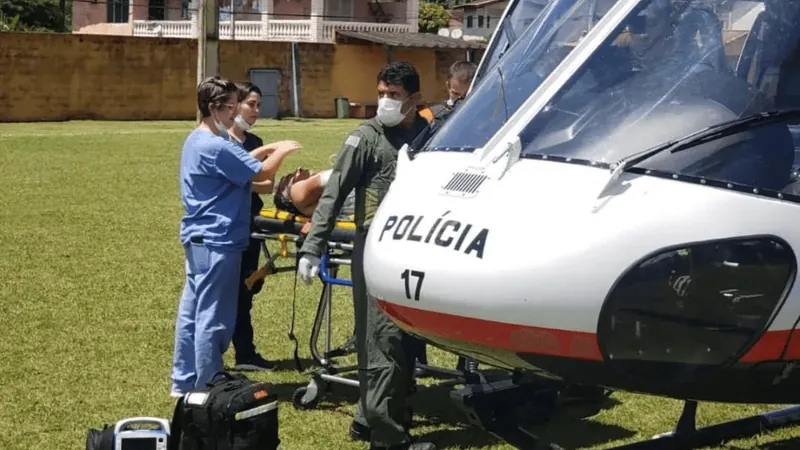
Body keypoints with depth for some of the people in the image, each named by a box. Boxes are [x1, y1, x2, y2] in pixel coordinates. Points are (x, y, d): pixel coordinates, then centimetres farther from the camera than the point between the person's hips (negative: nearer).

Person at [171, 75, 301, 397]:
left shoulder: (196, 141, 12)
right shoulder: (215, 147, -21)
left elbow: (237, 163, 21)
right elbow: (261, 173, -15)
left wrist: (268, 149, 13)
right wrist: (280, 152, 3)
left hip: (197, 237, 11)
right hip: (216, 241, -11)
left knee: (192, 311, 14)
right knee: (213, 318, -2)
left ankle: (184, 382, 22)